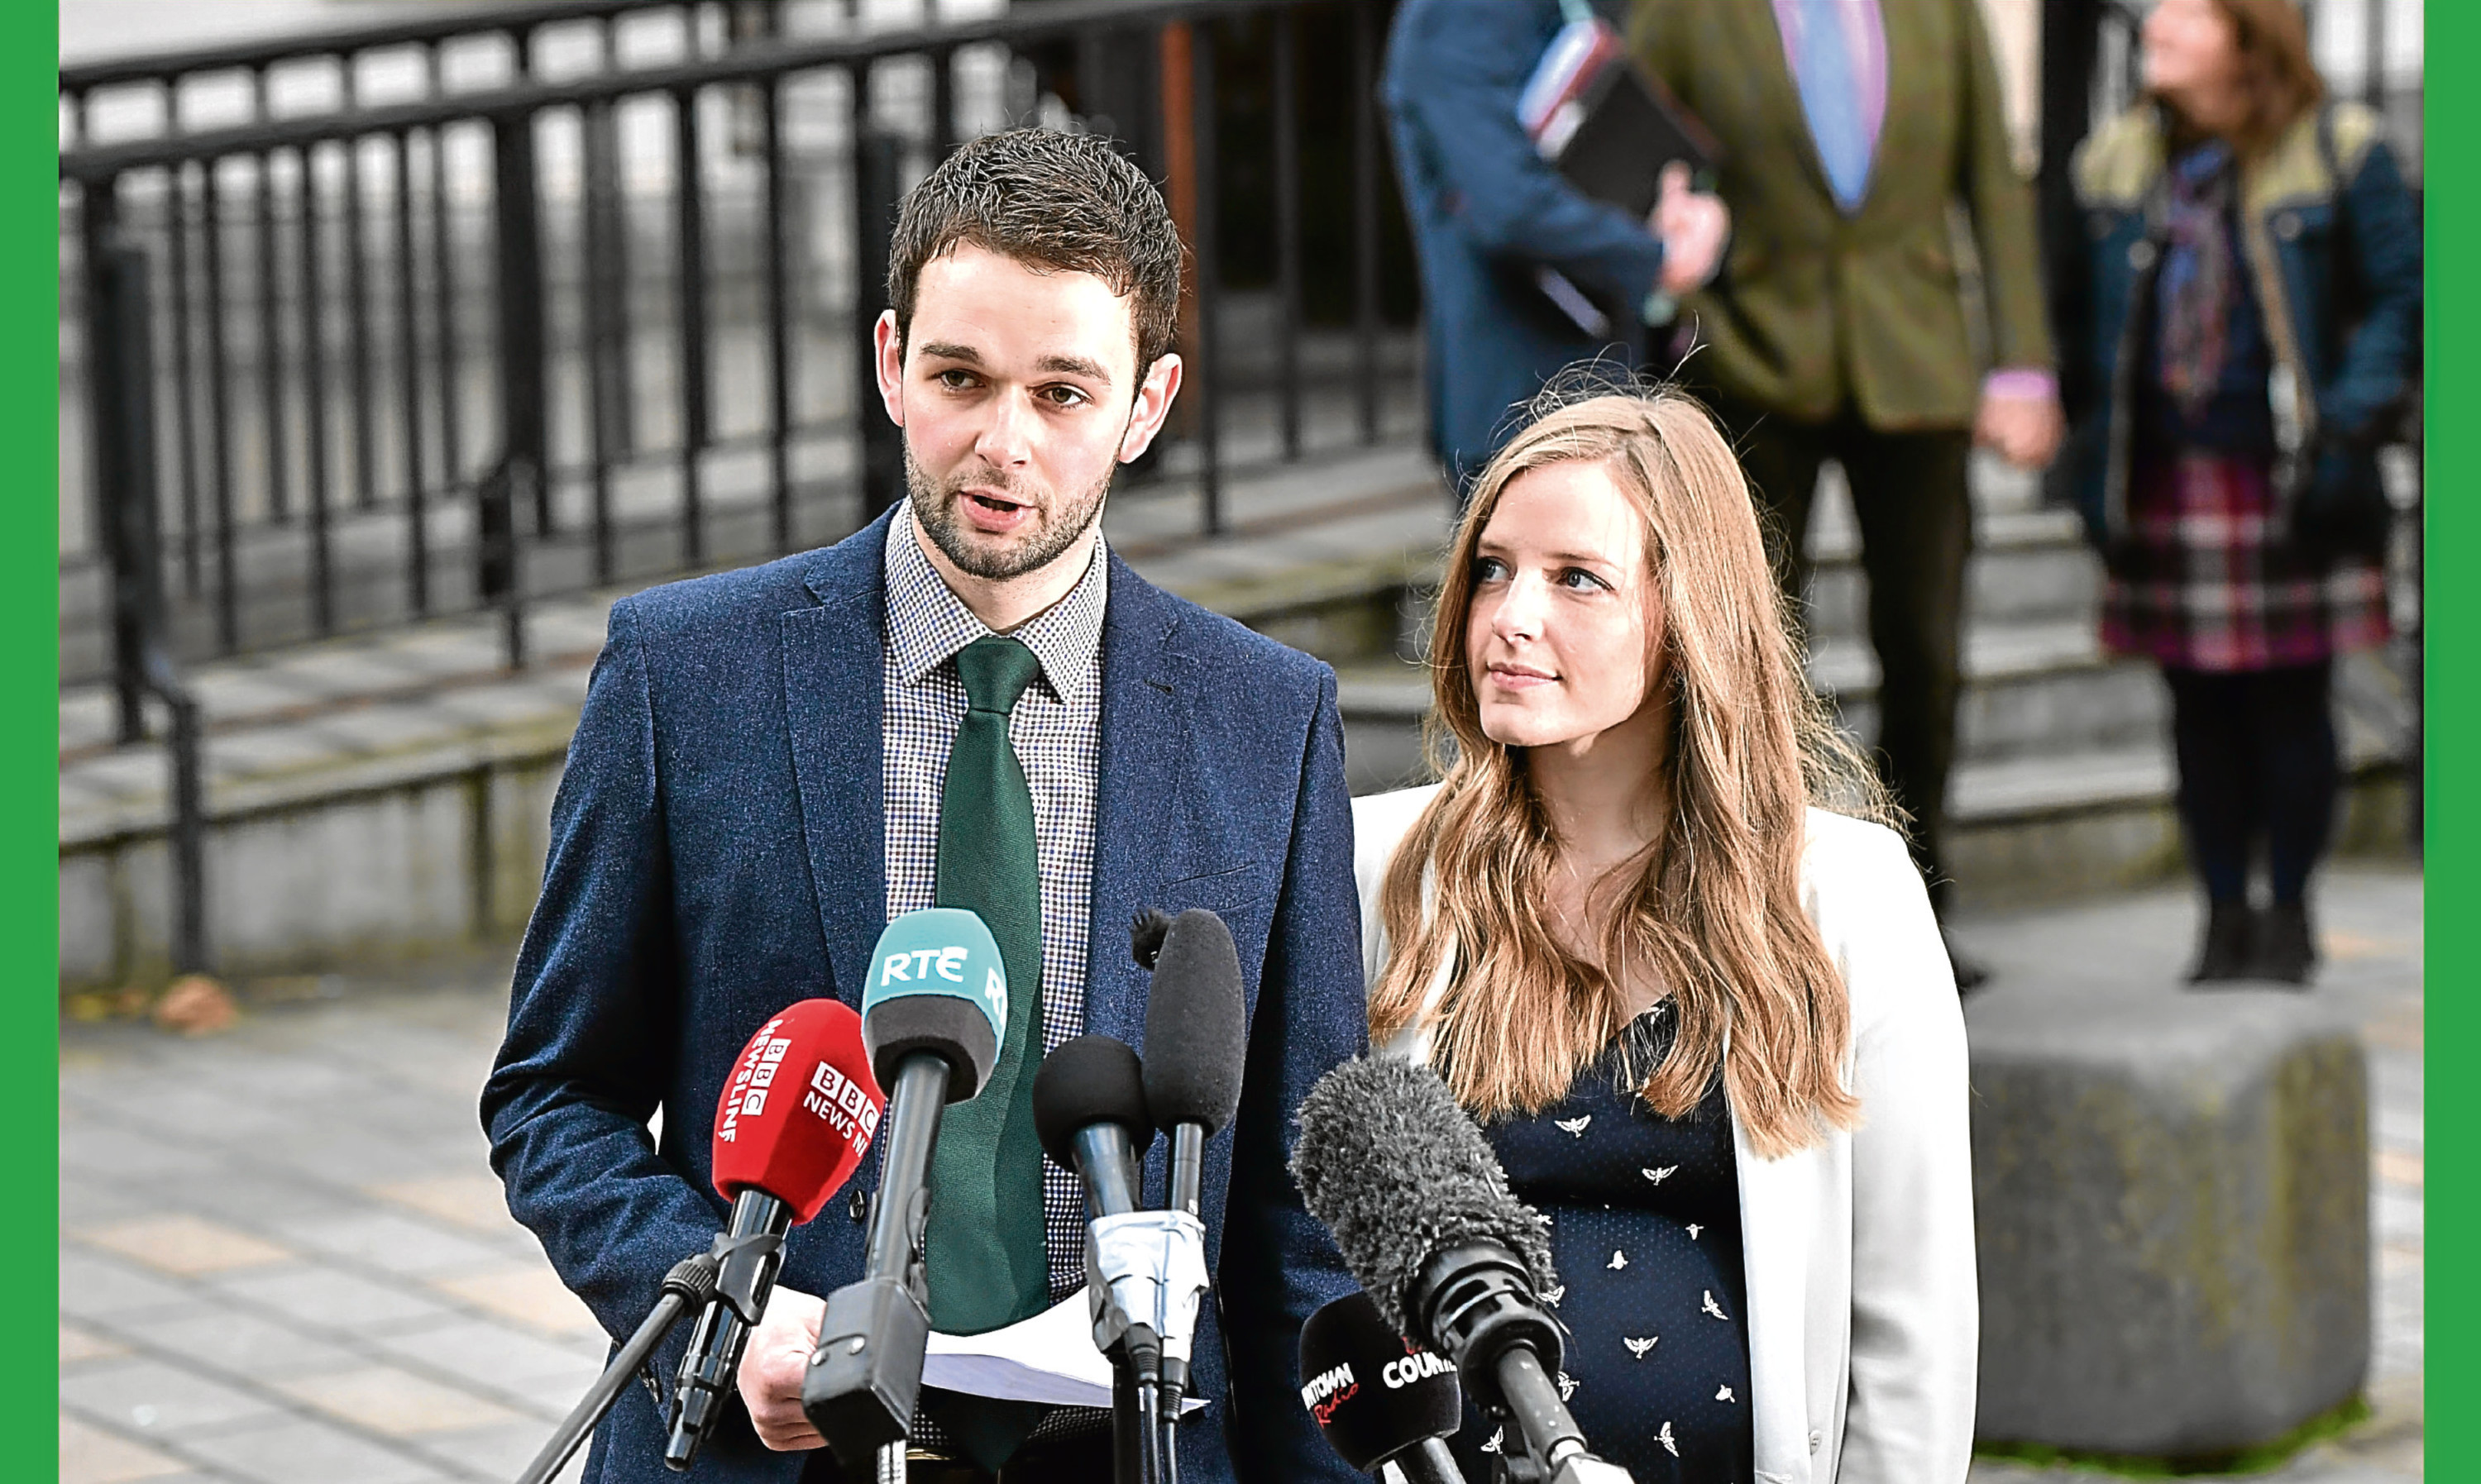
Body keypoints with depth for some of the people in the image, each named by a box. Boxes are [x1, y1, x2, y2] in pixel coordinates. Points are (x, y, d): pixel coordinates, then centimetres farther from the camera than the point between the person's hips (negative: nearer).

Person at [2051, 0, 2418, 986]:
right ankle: (2224, 917, 15)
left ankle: (2289, 914, 15)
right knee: (2201, 711, 6)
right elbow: (2078, 309, 15)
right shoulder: (2114, 164, 9)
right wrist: (2091, 435, 6)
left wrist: (2349, 418, -11)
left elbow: (2401, 293, -1)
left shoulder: (2338, 154, -2)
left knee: (2290, 706, 2)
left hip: (2287, 485, -3)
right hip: (2166, 486, 3)